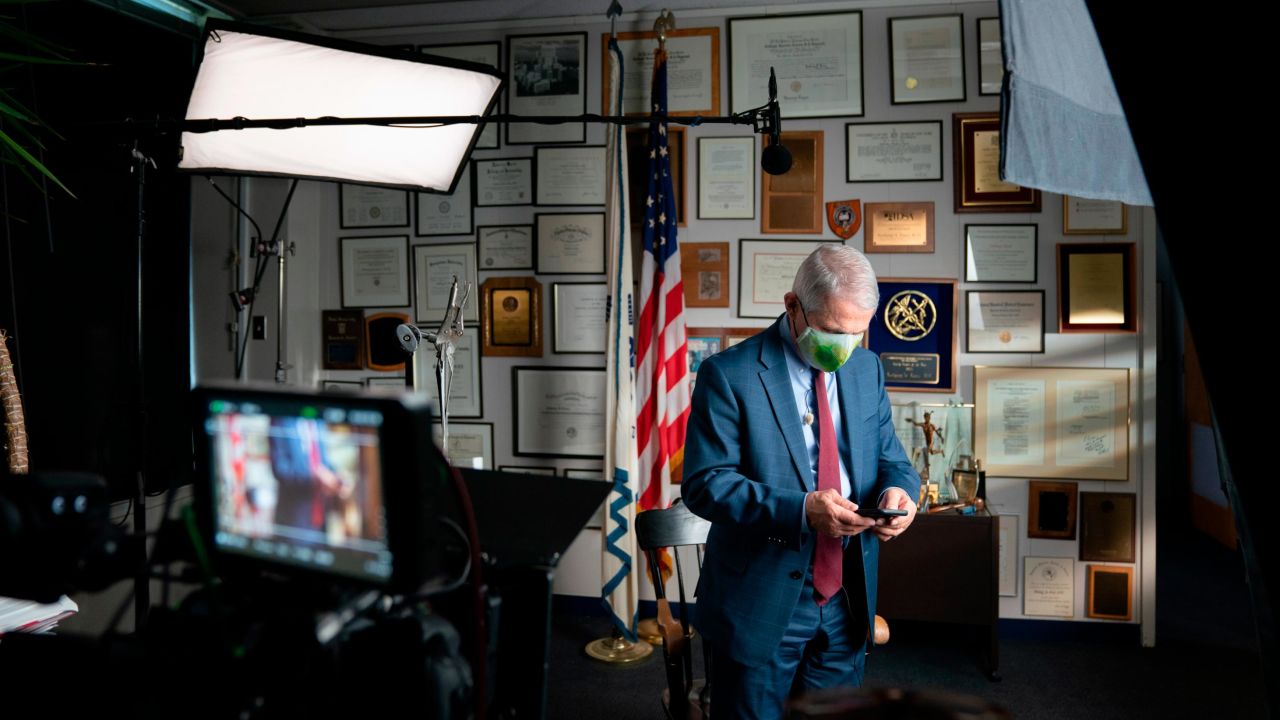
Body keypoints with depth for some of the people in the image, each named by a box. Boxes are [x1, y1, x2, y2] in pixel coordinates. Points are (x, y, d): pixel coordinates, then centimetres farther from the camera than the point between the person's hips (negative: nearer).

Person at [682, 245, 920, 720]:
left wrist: (898, 488, -13)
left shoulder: (867, 369, 5)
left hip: (847, 601, 5)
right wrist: (800, 510, -28)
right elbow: (705, 483, -17)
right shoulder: (728, 375, -13)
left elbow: (889, 459, 11)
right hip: (762, 604, -5)